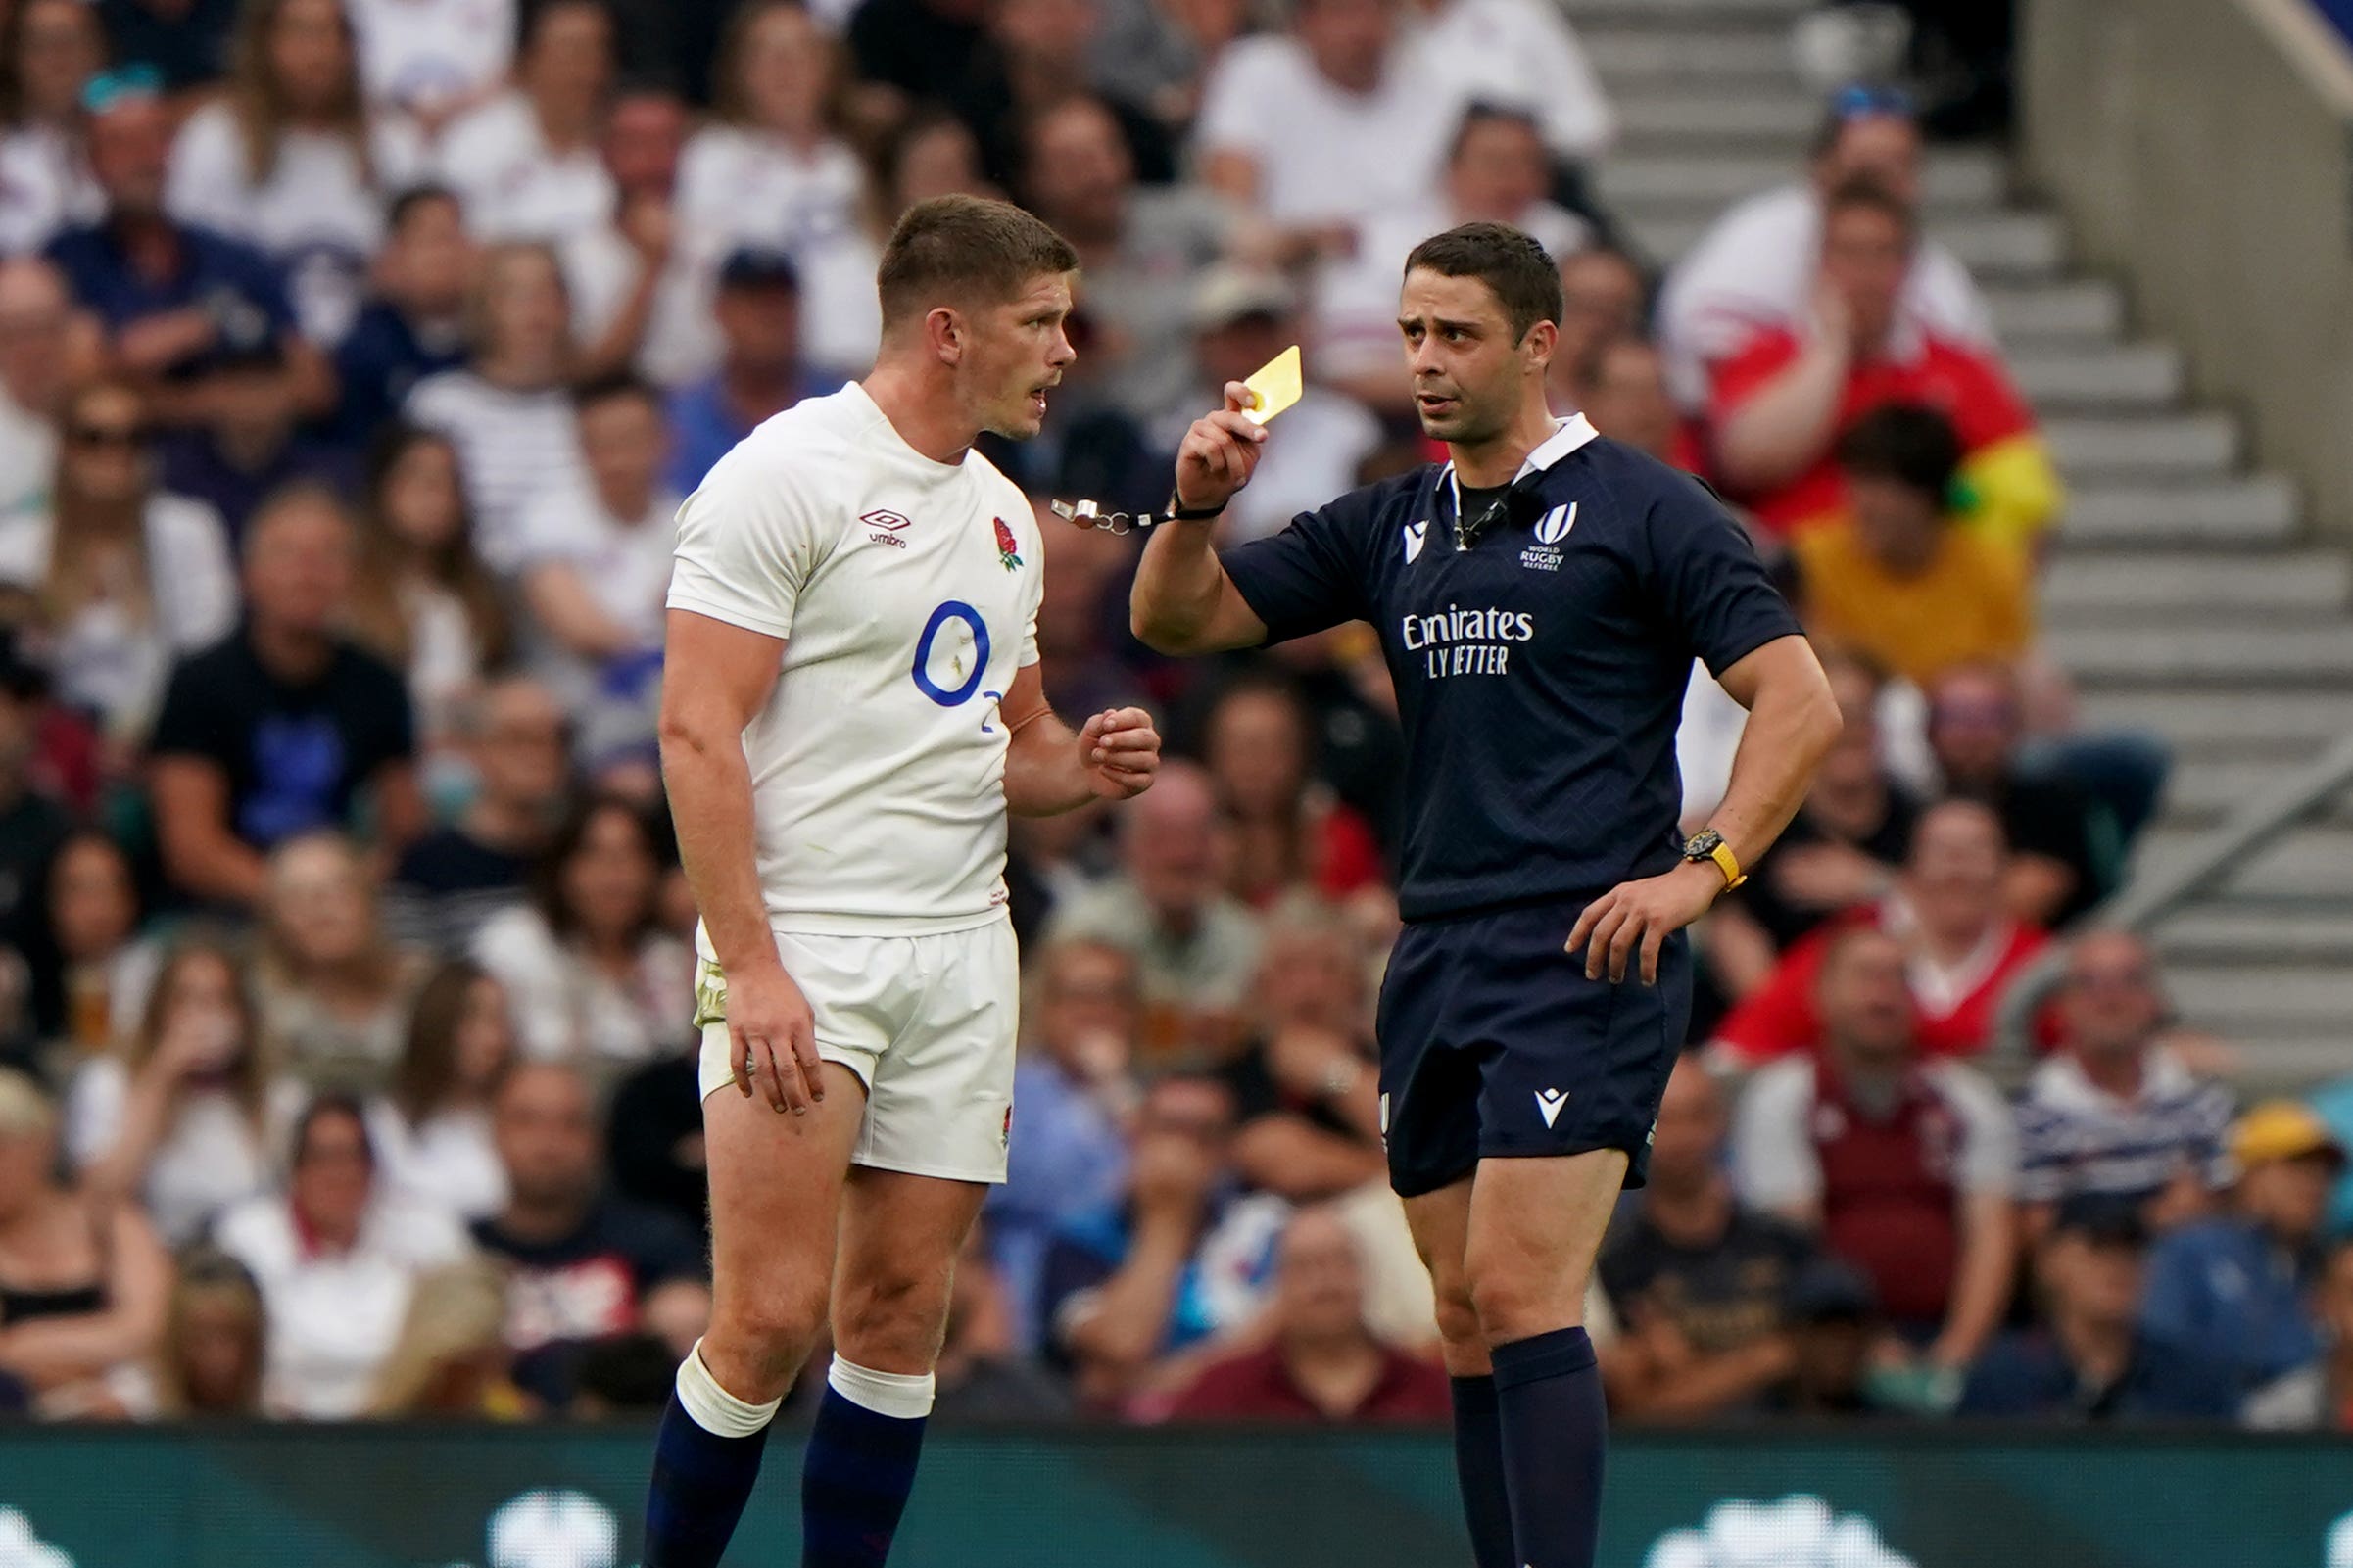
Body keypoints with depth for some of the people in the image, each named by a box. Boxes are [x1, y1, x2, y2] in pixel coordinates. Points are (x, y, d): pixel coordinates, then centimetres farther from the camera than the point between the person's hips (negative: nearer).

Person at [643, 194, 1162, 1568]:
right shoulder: (790, 474, -8)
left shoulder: (1004, 513, 17)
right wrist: (750, 967, -20)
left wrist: (1082, 768, 4)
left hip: (963, 947, 7)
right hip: (802, 948, -7)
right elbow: (699, 731, -13)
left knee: (900, 1317, 4)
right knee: (773, 1316, -13)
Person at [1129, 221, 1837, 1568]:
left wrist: (1703, 870, -15)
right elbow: (1178, 619, 17)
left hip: (1586, 958, -7)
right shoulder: (1390, 526, 16)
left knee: (1521, 1296, -17)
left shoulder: (1642, 511, -2)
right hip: (1437, 961, 7)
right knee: (1470, 1322, 6)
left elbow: (1801, 704, -6)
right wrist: (1198, 504, -3)